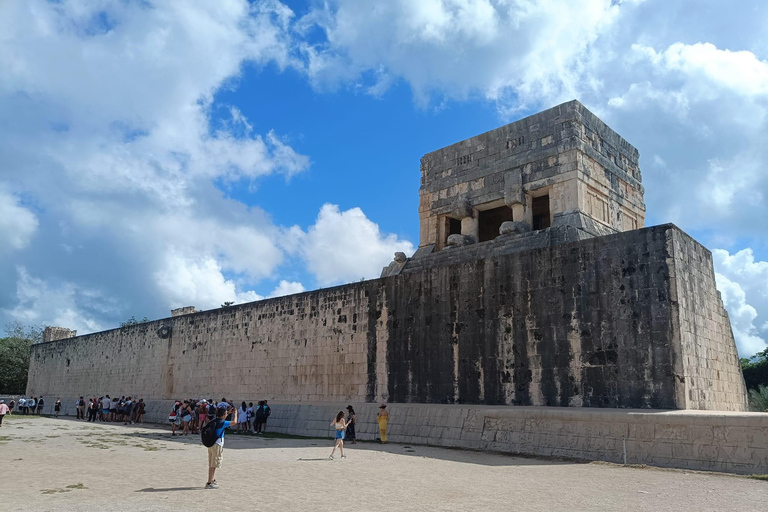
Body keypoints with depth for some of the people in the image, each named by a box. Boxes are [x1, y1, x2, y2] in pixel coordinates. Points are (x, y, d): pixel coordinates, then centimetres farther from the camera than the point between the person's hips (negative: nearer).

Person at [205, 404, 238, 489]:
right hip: (217, 445, -8)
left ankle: (212, 480, 31)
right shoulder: (222, 423, -18)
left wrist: (228, 412, 28)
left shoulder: (214, 421, 5)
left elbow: (220, 417, 30)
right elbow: (234, 422, -12)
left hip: (211, 445, 8)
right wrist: (235, 413, 4)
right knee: (213, 465, -1)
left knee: (211, 465, 18)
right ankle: (209, 483, 2)